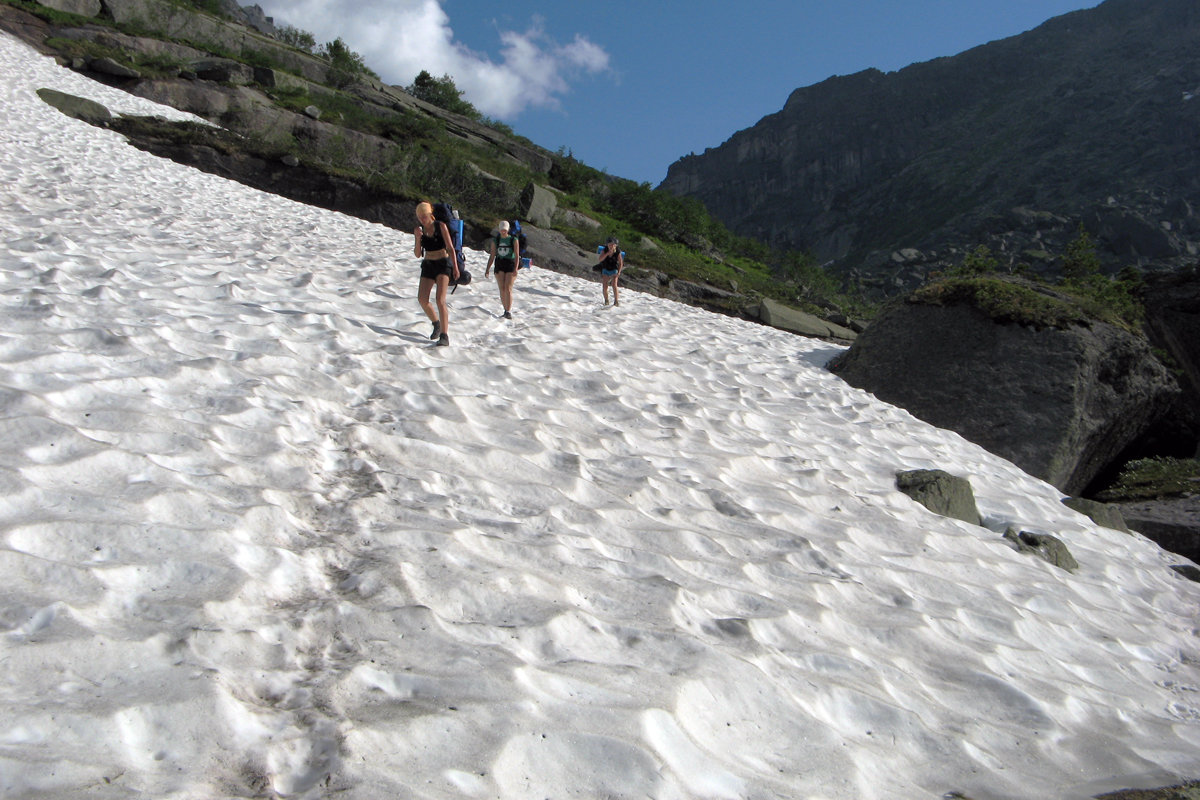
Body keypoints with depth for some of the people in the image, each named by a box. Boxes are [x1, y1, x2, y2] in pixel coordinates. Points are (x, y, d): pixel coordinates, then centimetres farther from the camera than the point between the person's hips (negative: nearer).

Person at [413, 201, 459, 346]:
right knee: (422, 299, -6)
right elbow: (418, 254, 3)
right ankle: (436, 323, 21)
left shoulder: (441, 226, -6)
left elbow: (450, 248, -6)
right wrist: (417, 238, -13)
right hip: (428, 265, 5)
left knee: (440, 300, -18)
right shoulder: (419, 230, 5)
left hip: (443, 264, -5)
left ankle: (444, 336, -21)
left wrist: (455, 267, -13)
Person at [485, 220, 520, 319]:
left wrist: (515, 268, -15)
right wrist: (487, 269, 7)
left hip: (510, 264, -3)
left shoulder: (514, 240, 2)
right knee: (502, 289, -2)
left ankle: (509, 311, -16)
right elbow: (492, 256, 13)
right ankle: (506, 309, 8)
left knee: (508, 288, -13)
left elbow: (517, 255, -4)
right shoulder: (495, 240, 10)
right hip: (499, 264, 3)